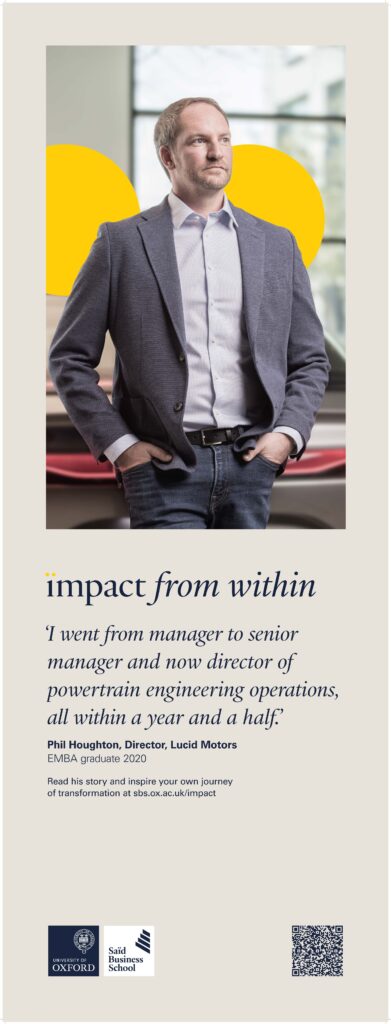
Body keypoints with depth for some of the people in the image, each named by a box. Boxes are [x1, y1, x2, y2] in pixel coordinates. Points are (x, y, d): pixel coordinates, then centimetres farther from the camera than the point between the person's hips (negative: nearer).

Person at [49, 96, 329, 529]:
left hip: (249, 463, 3)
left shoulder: (277, 244, 13)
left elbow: (310, 361, 17)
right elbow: (69, 357, 5)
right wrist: (116, 443, -4)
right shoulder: (122, 242, 4)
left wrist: (287, 433, 1)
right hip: (166, 469, -3)